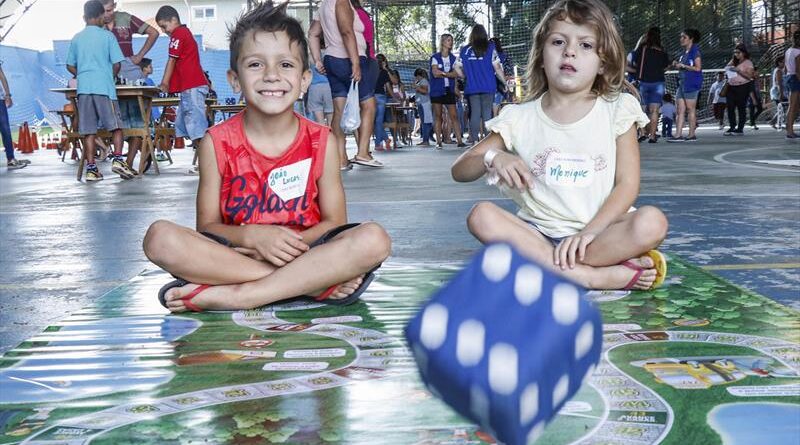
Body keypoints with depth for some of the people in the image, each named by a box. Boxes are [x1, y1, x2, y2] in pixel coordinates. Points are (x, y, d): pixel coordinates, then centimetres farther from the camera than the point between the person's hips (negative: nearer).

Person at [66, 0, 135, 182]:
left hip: (83, 88, 3)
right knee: (116, 126, 3)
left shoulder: (76, 38, 11)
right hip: (104, 87, -3)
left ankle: (91, 169, 0)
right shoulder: (107, 36, 1)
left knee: (88, 130, 2)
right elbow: (116, 64, -1)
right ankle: (118, 159, -12)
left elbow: (70, 66, 15)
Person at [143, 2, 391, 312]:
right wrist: (251, 236, -21)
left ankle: (235, 295, -26)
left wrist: (290, 243, -19)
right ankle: (317, 280, -26)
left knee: (373, 239, -28)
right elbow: (207, 226, -1)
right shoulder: (218, 143, -1)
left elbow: (334, 223, 1)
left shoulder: (321, 142, 0)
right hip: (233, 255, 0)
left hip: (302, 251, 0)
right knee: (160, 237, -28)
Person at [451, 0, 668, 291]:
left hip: (600, 230, -1)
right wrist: (492, 158, -18)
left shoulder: (616, 110, 2)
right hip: (538, 233, 1)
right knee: (481, 216, -27)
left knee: (652, 222, -30)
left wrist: (588, 232, -20)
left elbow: (627, 184, -4)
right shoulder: (520, 118, 4)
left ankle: (541, 265, -27)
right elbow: (459, 171, 5)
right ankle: (596, 276, -31)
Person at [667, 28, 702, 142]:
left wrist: (683, 65, -15)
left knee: (690, 109, -3)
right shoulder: (684, 52, 17)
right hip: (683, 82, 9)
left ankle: (691, 135, 3)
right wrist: (676, 65, 6)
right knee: (680, 110, 3)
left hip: (692, 83, -9)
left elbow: (697, 68, -15)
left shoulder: (695, 51, -8)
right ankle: (679, 135, 1)